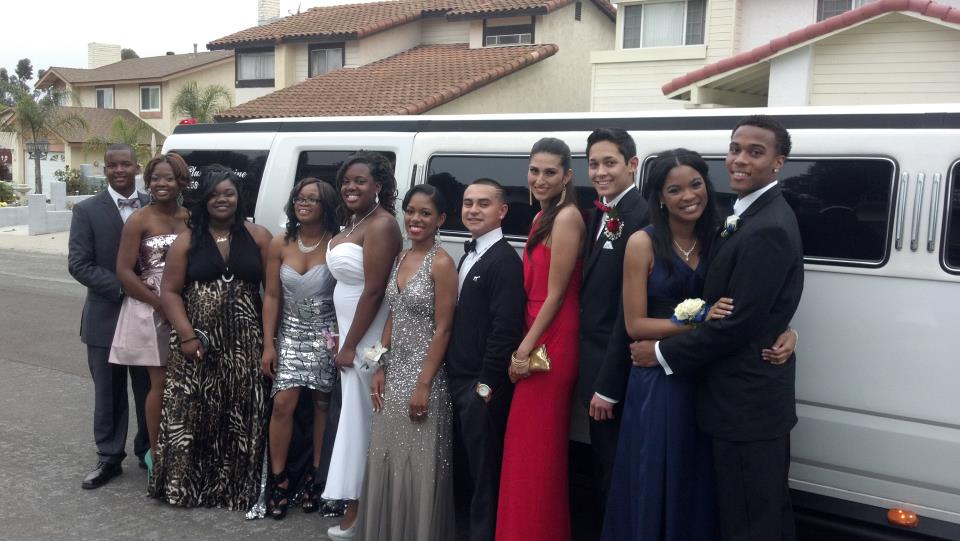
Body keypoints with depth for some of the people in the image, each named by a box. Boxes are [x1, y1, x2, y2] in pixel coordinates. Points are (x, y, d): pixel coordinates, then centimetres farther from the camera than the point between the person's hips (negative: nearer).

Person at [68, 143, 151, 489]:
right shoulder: (87, 211, -2)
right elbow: (78, 264, -8)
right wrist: (122, 288, -18)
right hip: (106, 317, -1)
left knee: (149, 390, 12)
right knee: (108, 393, 9)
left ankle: (148, 451, 29)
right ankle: (109, 458, 22)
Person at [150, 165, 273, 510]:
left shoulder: (258, 237, 4)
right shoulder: (187, 241, 5)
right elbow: (169, 291, 2)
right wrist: (187, 335, -10)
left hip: (245, 345, 0)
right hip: (197, 344, 0)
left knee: (242, 417, 3)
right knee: (190, 415, 2)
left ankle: (237, 489, 16)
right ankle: (185, 486, 17)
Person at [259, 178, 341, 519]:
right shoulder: (280, 244, 0)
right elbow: (271, 297, 1)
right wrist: (268, 345, -2)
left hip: (326, 335, -2)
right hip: (290, 334, 2)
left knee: (322, 404, 6)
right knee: (283, 404, -5)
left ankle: (315, 475, 18)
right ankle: (278, 478, 7)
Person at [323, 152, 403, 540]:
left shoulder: (381, 224, -18)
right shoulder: (354, 222, 12)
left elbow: (373, 291, -21)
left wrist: (350, 345, -17)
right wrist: (341, 337, 13)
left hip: (368, 337, -9)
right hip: (350, 330, 9)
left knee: (360, 416, -1)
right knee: (354, 413, 15)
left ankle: (358, 509, 11)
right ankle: (357, 500, 27)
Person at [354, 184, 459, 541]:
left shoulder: (441, 263, -13)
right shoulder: (401, 258, 9)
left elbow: (442, 330, -15)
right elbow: (392, 317, 13)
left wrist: (423, 386, -17)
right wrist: (380, 368, 7)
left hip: (422, 374, -7)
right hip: (394, 371, 7)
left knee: (417, 465, 4)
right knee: (386, 459, 15)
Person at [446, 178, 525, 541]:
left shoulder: (504, 260, -15)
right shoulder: (469, 255, 14)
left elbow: (505, 328, -21)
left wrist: (486, 384, -20)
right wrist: (454, 376, 13)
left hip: (482, 386, -9)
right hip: (459, 380, 9)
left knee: (484, 472, 3)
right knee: (469, 466, 18)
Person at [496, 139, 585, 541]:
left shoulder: (567, 217, -15)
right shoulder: (543, 217, 14)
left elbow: (556, 294, -16)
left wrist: (525, 349, -13)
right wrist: (523, 347, 9)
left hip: (551, 344, -9)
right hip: (536, 339, 10)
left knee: (535, 448, 2)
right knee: (531, 447, 18)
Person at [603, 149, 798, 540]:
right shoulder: (643, 243, -8)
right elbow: (634, 324, -10)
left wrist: (785, 332, -14)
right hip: (657, 383, -3)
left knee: (700, 489, 12)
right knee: (655, 487, 7)